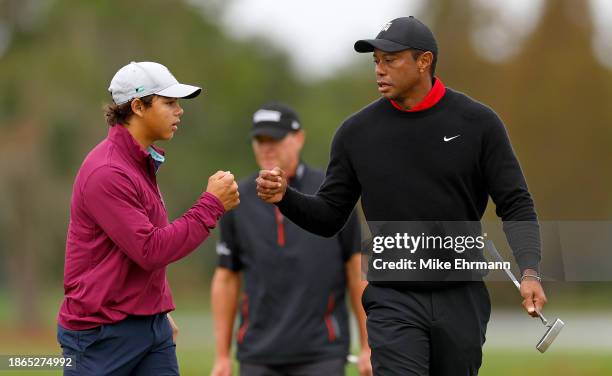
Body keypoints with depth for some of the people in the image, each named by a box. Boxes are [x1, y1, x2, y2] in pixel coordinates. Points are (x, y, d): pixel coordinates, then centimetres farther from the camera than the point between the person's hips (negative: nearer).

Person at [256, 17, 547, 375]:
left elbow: (516, 205, -2)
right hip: (394, 303, 0)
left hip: (462, 301, 1)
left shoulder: (478, 122, -3)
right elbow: (328, 217, 7)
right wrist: (285, 197, -13)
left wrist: (529, 272, -17)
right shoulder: (357, 131, 0)